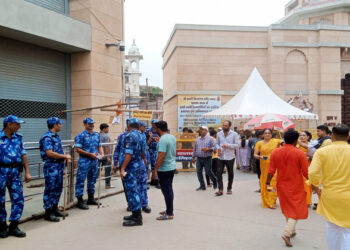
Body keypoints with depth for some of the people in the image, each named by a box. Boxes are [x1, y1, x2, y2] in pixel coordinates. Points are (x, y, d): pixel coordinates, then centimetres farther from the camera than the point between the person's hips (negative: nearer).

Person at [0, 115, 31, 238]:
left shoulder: (18, 138, 8)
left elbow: (23, 154, 10)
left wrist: (27, 172, 7)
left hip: (15, 171, 5)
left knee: (18, 199, 2)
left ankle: (13, 227, 12)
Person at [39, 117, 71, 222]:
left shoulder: (56, 136, 14)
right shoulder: (47, 137, -16)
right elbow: (49, 153, -26)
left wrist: (65, 157, 6)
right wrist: (64, 156, -18)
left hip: (59, 166, 9)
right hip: (51, 167, -9)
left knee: (58, 188, 16)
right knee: (50, 190, -1)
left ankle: (55, 209, 28)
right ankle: (48, 213, 9)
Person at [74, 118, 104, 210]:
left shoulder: (97, 135, 11)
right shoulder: (81, 136, -9)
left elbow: (99, 146, 18)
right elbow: (78, 149, -14)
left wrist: (101, 154, -3)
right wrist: (90, 154, -18)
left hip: (95, 161, 7)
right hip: (84, 161, -6)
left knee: (92, 180, 15)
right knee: (81, 181, -2)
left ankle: (91, 198, 28)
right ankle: (80, 201, 5)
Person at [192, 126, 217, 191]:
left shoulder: (210, 139, -3)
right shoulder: (197, 139, 11)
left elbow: (214, 147, -7)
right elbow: (195, 149, 18)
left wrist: (207, 149, -21)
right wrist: (193, 157, 18)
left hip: (207, 158, -4)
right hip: (199, 158, 5)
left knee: (208, 172, -2)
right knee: (199, 172, 1)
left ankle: (214, 181, 27)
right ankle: (202, 186, 13)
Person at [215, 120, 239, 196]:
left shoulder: (234, 134, -3)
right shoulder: (219, 134, 6)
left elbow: (237, 144, -6)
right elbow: (217, 143, 12)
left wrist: (228, 145, -18)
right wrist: (218, 148, -9)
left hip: (230, 157, -2)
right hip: (221, 157, 2)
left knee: (230, 173, 10)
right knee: (219, 172, -8)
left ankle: (229, 188, 24)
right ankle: (220, 189, -4)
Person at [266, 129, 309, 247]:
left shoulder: (275, 152, -5)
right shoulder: (300, 153, -14)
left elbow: (271, 171, -4)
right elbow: (306, 173, -12)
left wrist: (268, 183, 5)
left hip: (282, 186, 4)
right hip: (296, 187, -4)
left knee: (287, 209, 21)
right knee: (296, 210, 6)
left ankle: (291, 231, 34)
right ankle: (287, 233, -8)